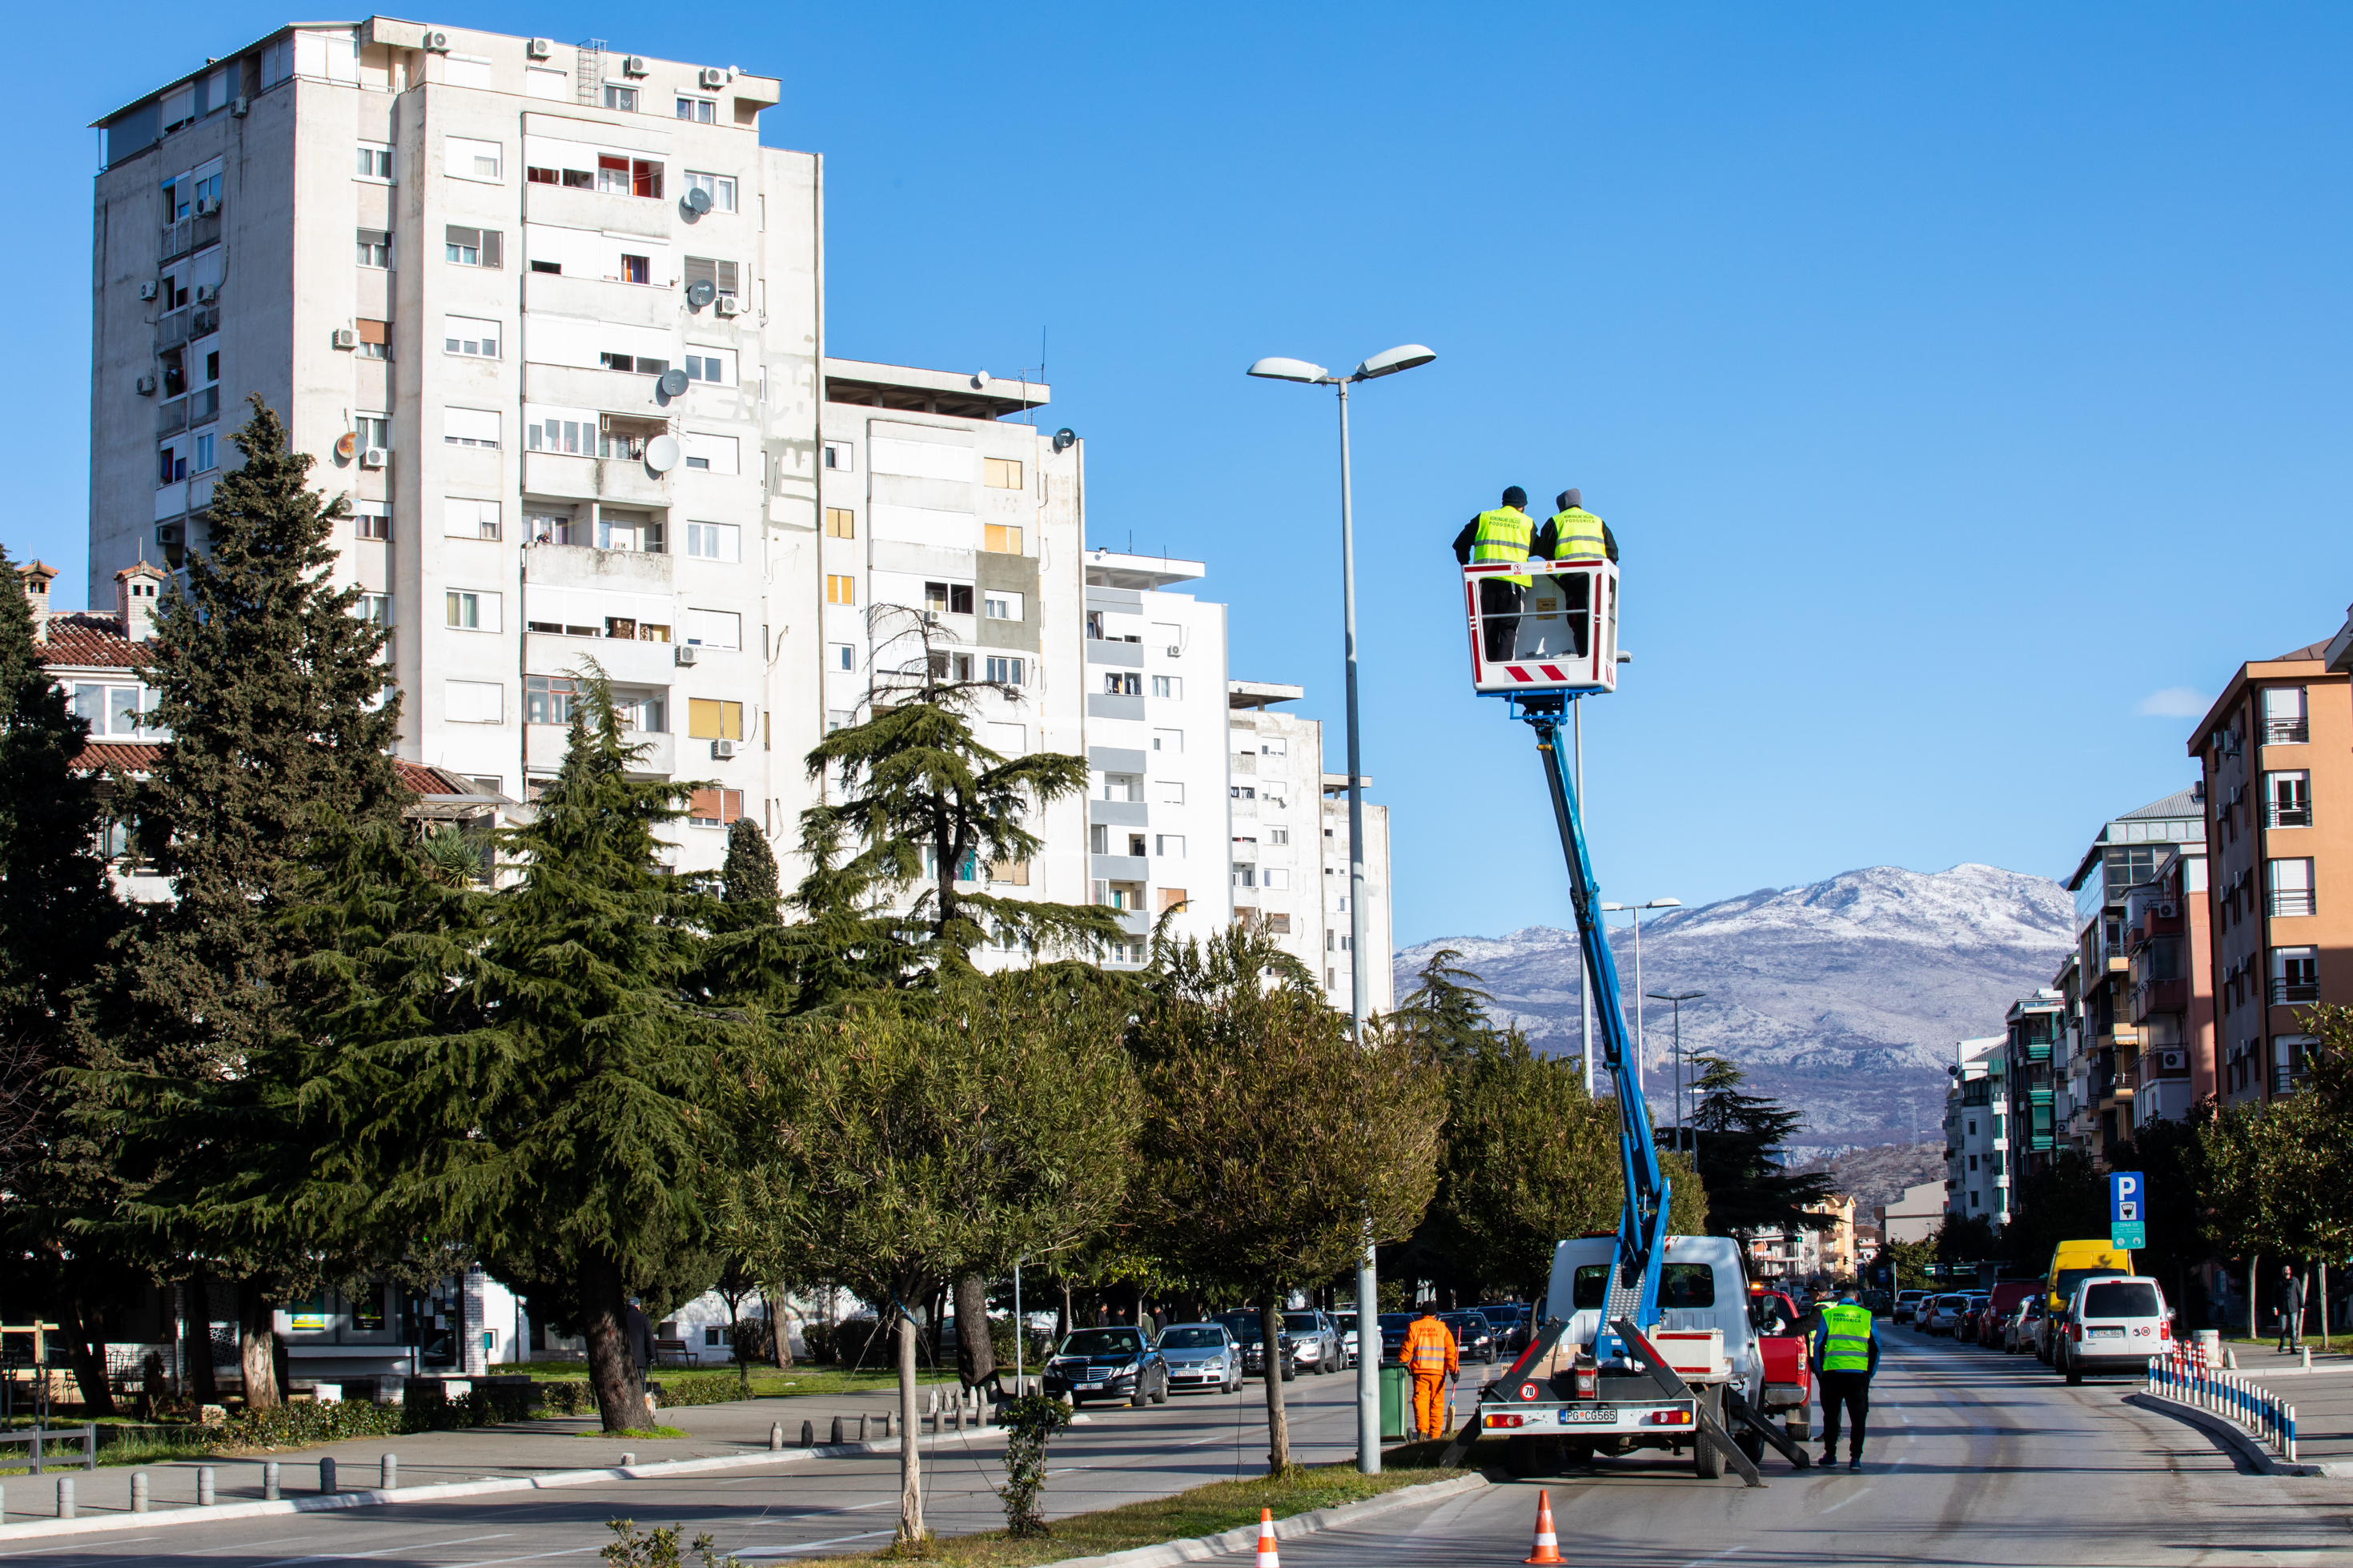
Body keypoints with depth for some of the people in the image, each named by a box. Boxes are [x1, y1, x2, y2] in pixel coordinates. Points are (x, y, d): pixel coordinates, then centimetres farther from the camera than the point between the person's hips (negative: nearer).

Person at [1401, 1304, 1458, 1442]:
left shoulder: (1413, 1327, 5)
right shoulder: (1442, 1328, 7)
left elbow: (1406, 1349, 1)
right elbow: (1450, 1351, 0)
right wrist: (1453, 1369, -3)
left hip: (1419, 1370, -1)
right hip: (1438, 1370, 1)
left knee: (1420, 1400, -2)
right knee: (1437, 1402, 8)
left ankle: (1422, 1429, -15)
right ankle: (1435, 1432, 8)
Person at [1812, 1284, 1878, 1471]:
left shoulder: (1828, 1315, 5)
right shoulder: (1866, 1316, 7)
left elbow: (1818, 1346, 4)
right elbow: (1876, 1348, 7)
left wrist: (1820, 1372, 12)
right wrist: (1870, 1373, 14)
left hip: (1832, 1372, 0)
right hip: (1859, 1373, 0)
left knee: (1831, 1416, 12)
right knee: (1858, 1417, 5)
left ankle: (1830, 1455, 16)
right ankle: (1855, 1457, -1)